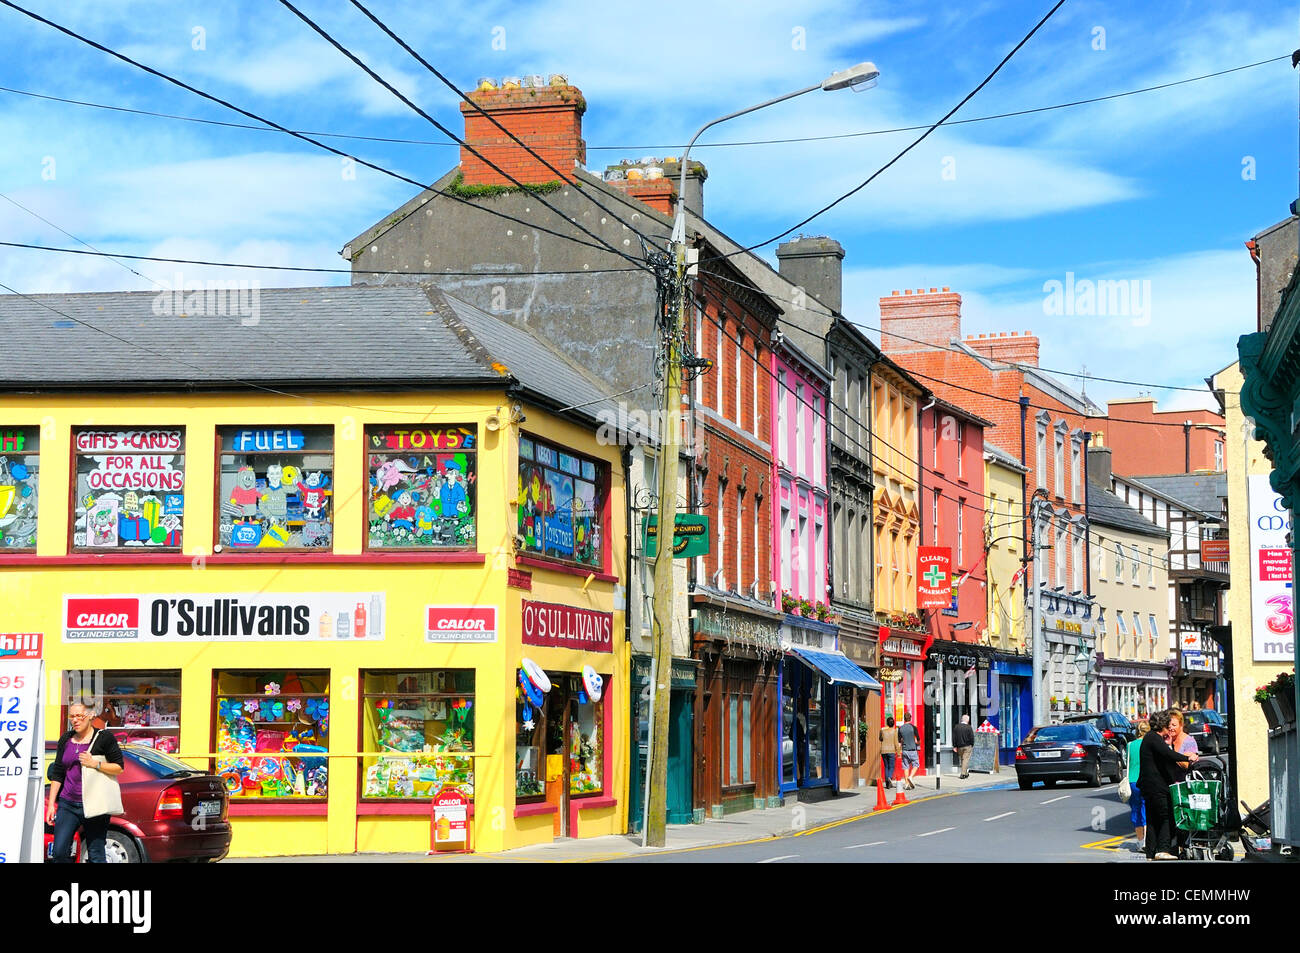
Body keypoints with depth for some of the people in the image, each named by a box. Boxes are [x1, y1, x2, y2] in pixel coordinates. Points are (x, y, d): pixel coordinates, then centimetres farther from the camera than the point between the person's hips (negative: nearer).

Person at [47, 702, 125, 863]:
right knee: (59, 853, -4)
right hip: (67, 804, 4)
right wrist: (51, 804, 10)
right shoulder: (66, 739, 13)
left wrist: (95, 764, -16)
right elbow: (57, 774, 15)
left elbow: (119, 768, -2)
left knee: (95, 856, -3)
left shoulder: (104, 738, 0)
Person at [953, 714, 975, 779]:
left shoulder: (956, 727, 2)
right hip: (967, 746, -4)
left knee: (962, 759, 16)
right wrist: (972, 745, 5)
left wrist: (955, 746, 8)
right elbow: (972, 737, -10)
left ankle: (965, 773, 25)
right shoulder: (969, 727, -10)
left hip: (959, 747, 4)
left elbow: (954, 738, 4)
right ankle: (963, 773, -10)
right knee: (966, 759, -3)